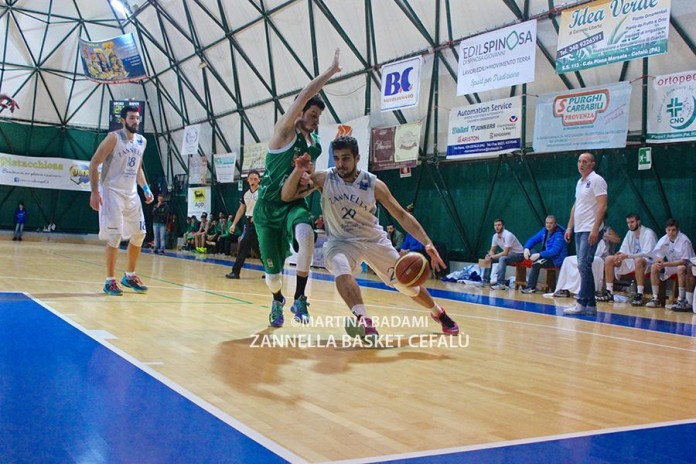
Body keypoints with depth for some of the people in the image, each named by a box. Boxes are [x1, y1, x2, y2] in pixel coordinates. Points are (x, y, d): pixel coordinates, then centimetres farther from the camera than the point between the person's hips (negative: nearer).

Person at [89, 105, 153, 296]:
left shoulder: (142, 141, 9)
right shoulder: (113, 138, -11)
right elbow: (94, 163, -11)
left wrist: (146, 188, 10)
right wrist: (95, 192, -18)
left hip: (131, 193, 7)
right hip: (112, 192, -7)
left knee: (139, 234, 7)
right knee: (115, 236, -9)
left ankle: (129, 276, 22)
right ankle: (110, 281, 1)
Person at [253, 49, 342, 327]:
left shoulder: (314, 143, 8)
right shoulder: (284, 132, -9)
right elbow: (304, 96, -22)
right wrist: (331, 71, -19)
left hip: (294, 204, 3)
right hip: (268, 207, -3)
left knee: (306, 234, -36)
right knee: (272, 275, 1)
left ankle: (300, 299, -23)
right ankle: (277, 301, 40)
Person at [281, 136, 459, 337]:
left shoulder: (374, 184, -15)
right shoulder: (324, 179, -15)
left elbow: (401, 215, -12)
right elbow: (287, 196, -16)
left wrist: (428, 243, -21)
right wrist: (298, 171, -34)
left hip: (374, 239, 1)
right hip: (341, 241, -1)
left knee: (407, 283, 8)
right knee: (341, 270, -37)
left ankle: (438, 313, 35)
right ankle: (363, 320, -41)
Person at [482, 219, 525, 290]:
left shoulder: (508, 235, -26)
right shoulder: (495, 236, -2)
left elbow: (505, 253, -30)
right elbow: (492, 251, 6)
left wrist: (492, 257, -28)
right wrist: (489, 256, -18)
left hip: (519, 254, -8)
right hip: (508, 254, 9)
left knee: (502, 258, -36)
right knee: (488, 258, 0)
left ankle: (501, 284, -39)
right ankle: (486, 281, 4)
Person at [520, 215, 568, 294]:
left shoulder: (559, 234, -18)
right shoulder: (544, 231, 7)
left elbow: (554, 251, -27)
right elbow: (533, 239, 9)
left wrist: (539, 254, -33)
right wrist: (526, 248, -12)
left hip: (556, 260, -8)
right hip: (546, 256, 8)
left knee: (536, 263, -28)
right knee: (530, 251, -11)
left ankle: (530, 287, -15)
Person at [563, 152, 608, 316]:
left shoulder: (596, 180, -7)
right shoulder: (580, 182, 18)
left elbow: (602, 206, -15)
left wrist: (595, 229, -21)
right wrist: (569, 227, 18)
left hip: (590, 231, -9)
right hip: (579, 230, 9)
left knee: (584, 265, -13)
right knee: (583, 267, 8)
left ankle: (582, 303, -10)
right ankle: (591, 305, 12)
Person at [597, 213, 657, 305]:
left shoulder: (648, 233, -12)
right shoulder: (630, 233, 10)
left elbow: (648, 253, -22)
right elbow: (624, 249, 12)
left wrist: (627, 256, -32)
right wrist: (620, 254, -14)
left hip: (647, 262, -8)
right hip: (631, 261, 8)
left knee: (638, 260, -42)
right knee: (609, 259, -6)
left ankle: (640, 295, -39)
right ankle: (609, 293, -8)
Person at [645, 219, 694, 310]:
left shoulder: (684, 240, -21)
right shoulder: (664, 239, -5)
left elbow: (684, 261, -24)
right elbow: (657, 254, 0)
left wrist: (665, 264, -32)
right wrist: (659, 260, -26)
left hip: (685, 265, -6)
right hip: (670, 264, 6)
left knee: (680, 269, -38)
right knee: (654, 267, -15)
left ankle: (682, 301, -31)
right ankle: (655, 298, -10)